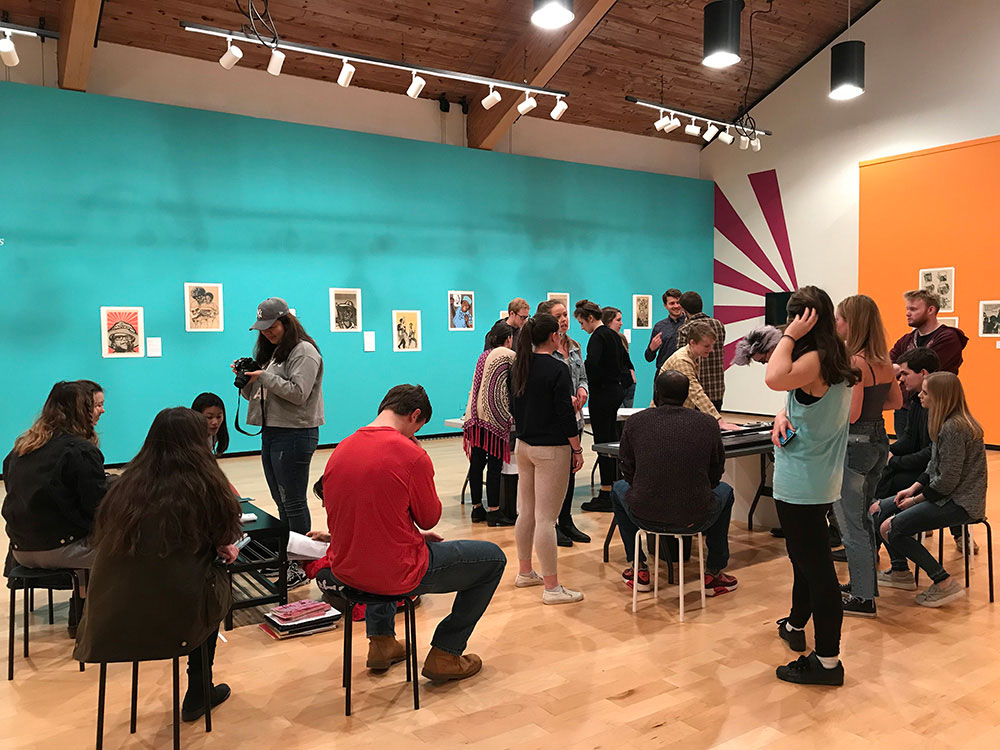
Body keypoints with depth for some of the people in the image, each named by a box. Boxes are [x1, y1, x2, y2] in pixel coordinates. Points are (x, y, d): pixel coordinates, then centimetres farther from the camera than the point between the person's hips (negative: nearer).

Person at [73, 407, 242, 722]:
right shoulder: (203, 483, -8)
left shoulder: (127, 483, 3)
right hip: (176, 615, -4)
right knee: (217, 578, 26)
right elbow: (224, 536, 4)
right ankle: (197, 695, 34)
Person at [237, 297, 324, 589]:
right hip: (271, 432, 9)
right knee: (281, 500, 15)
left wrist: (265, 376, -18)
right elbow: (256, 394, 19)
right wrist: (246, 378, 0)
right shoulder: (271, 352, 17)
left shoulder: (304, 351, -10)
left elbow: (298, 393, -21)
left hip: (295, 434, -9)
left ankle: (300, 564, 4)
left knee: (293, 502, -4)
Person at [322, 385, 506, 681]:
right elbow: (429, 519, -5)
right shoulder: (411, 454, -19)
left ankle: (381, 640, 38)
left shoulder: (340, 450, 2)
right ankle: (444, 654, 16)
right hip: (396, 574, -7)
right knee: (493, 558, 10)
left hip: (345, 568, 7)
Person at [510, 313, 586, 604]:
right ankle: (552, 587, 2)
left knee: (525, 512, 16)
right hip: (551, 449, -8)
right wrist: (577, 450, -7)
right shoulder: (557, 370, -15)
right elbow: (566, 414, -15)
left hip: (523, 446, 8)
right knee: (546, 517, -5)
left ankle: (525, 572, 29)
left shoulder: (519, 367, 7)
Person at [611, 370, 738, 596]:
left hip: (645, 517, 0)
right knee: (725, 491, 33)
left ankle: (638, 569, 35)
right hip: (695, 519, 0)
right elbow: (715, 475, 10)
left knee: (618, 488, 34)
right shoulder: (708, 424, -3)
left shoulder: (634, 422, -4)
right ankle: (714, 573, 35)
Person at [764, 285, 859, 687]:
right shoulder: (836, 360, 9)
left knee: (816, 566, -3)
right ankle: (796, 624, 43)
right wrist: (783, 415, -4)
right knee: (807, 557, 24)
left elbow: (774, 378, -39)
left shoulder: (815, 360, -22)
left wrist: (789, 336, -26)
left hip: (802, 483, -10)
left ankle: (828, 661, 6)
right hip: (819, 477, 11)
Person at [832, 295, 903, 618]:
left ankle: (862, 598, 10)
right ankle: (866, 583, 35)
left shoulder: (854, 363, -20)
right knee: (863, 517, 22)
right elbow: (896, 401, 18)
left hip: (855, 445, -9)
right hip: (879, 442, 9)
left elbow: (850, 414, -24)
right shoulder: (882, 361, 7)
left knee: (851, 523, 2)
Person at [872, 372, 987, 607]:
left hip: (960, 503, -10)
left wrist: (916, 500, -11)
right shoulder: (948, 424, 10)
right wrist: (913, 489, 4)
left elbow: (947, 482, -23)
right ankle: (900, 571, 21)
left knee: (890, 528, -19)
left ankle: (945, 584, -9)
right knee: (878, 510, 8)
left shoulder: (954, 428, -22)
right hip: (946, 495, 11)